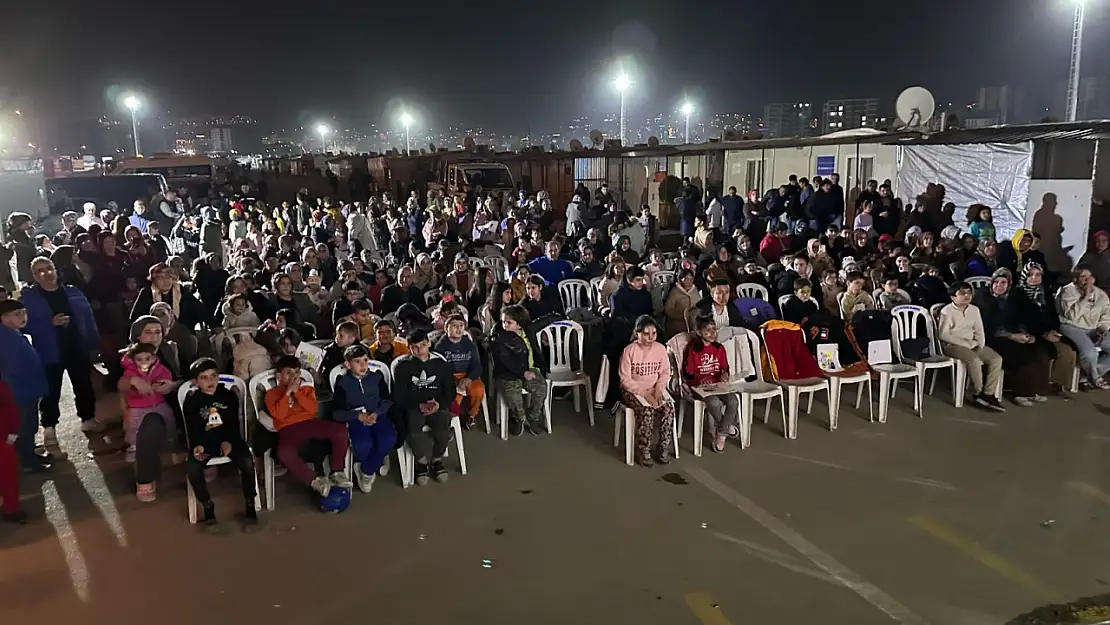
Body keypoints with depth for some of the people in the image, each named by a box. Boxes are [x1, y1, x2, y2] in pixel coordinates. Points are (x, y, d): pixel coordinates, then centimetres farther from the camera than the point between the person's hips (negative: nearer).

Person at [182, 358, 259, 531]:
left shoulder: (229, 395, 5)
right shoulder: (191, 401, 3)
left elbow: (234, 424, 2)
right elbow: (192, 429, -2)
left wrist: (228, 442, -18)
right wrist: (197, 446, -23)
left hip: (229, 440, 0)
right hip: (204, 442, 0)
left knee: (247, 462, -29)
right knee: (191, 467, -31)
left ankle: (249, 506, -10)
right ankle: (208, 507, -10)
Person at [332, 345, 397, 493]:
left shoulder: (377, 377, 8)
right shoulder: (342, 383, 2)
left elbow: (387, 400, 9)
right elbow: (337, 413, 0)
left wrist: (376, 413, -12)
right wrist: (359, 416, -15)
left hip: (377, 415, 2)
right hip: (356, 418, -2)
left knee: (389, 439, -29)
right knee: (363, 445, -32)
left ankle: (366, 469, -3)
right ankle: (377, 462, 6)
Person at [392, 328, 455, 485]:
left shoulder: (440, 364, 7)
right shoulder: (402, 366, 2)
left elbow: (450, 392, 7)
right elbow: (398, 396, -1)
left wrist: (439, 404, -13)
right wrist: (419, 405, -16)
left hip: (437, 406, 1)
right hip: (412, 407, -1)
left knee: (443, 428, -30)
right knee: (412, 432, -32)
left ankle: (437, 460, 1)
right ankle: (422, 461, -1)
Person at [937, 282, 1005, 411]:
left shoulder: (974, 309, 12)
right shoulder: (947, 311, -9)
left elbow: (979, 330, 14)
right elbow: (943, 334, -14)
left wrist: (980, 344, -5)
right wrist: (965, 343, -17)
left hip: (973, 344, 7)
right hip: (953, 345, -7)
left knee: (996, 359, -12)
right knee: (974, 360, -32)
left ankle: (988, 394, -11)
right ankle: (978, 393, -14)